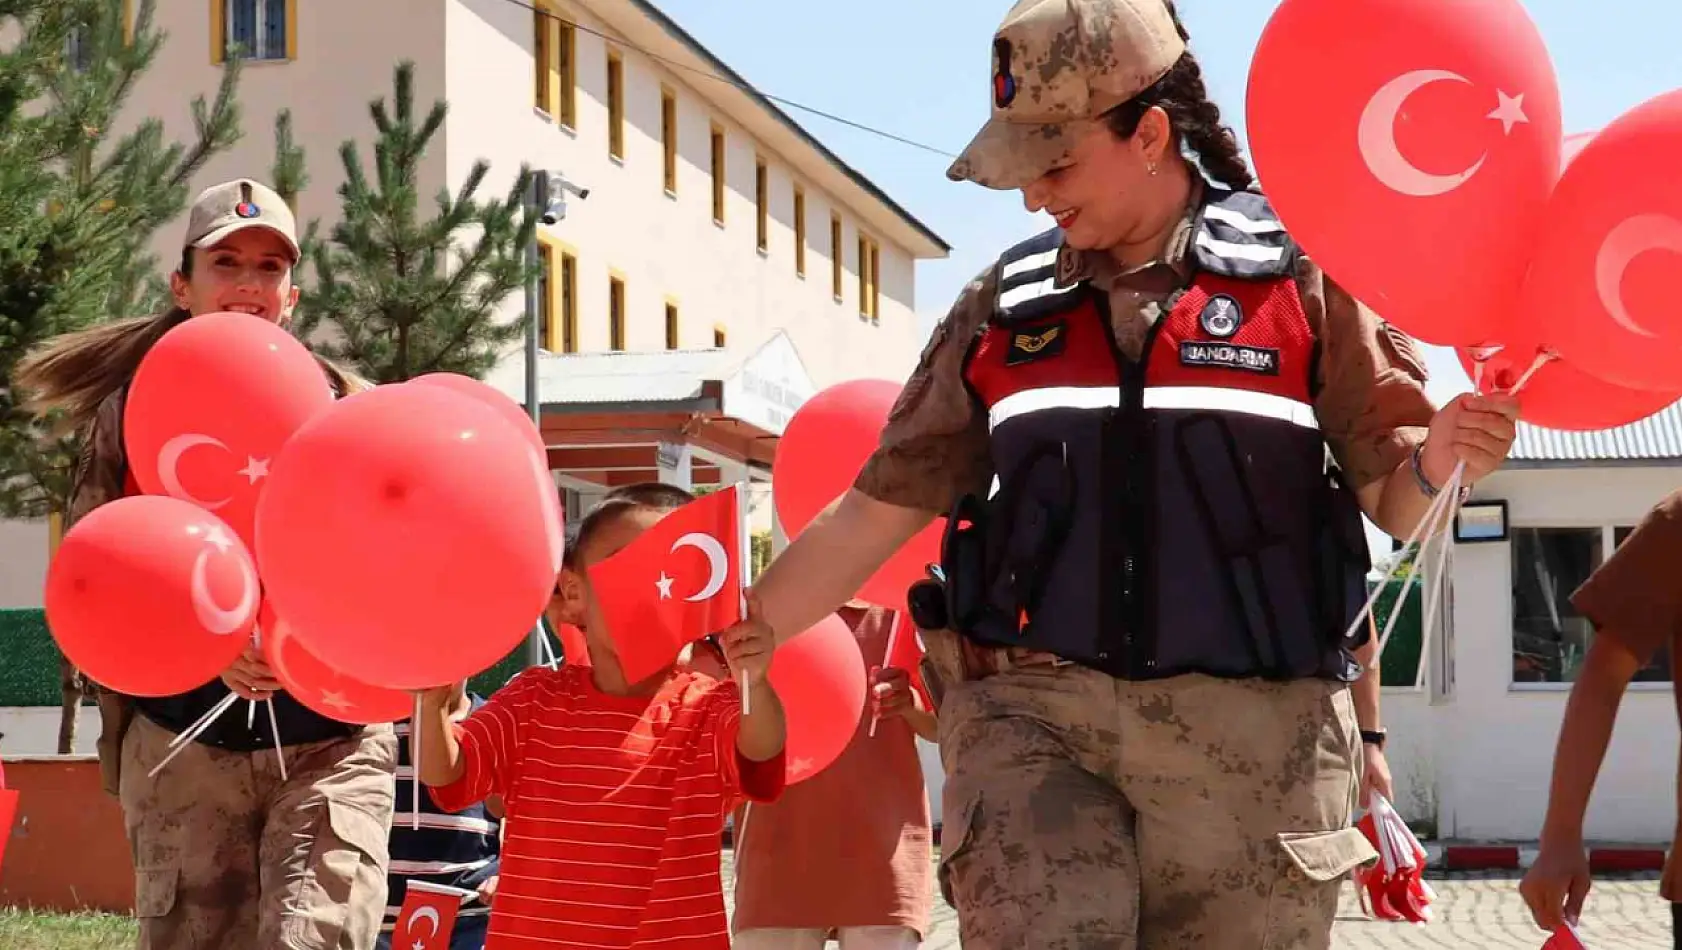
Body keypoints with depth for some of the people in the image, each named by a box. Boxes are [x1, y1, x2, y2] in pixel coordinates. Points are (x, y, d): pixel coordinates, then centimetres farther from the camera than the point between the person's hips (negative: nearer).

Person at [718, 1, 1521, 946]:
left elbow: (1391, 501, 5)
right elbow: (878, 508, 17)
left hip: (1246, 728, -1)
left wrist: (1439, 459, -18)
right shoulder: (1006, 308, 12)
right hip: (1027, 711, 2)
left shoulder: (1297, 275, 3)